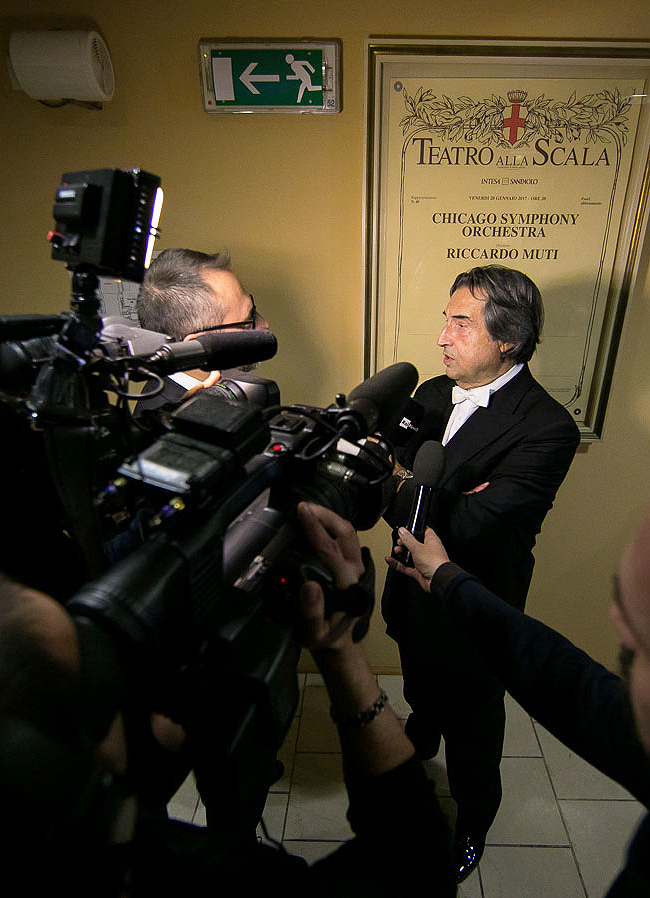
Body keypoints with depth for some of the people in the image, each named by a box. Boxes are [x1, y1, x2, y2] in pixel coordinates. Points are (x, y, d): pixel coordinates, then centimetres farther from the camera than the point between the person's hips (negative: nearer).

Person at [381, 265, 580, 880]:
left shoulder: (546, 427, -26)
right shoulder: (431, 395, -5)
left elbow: (466, 525, -34)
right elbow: (391, 495, -7)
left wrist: (408, 484, -19)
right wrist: (443, 498, -26)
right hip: (414, 598, 6)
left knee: (472, 735, 22)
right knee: (421, 696, 34)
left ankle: (471, 828, 54)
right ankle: (416, 751, 68)